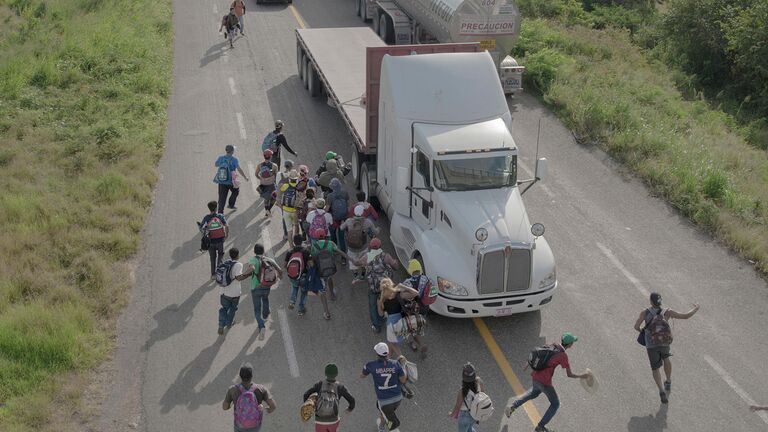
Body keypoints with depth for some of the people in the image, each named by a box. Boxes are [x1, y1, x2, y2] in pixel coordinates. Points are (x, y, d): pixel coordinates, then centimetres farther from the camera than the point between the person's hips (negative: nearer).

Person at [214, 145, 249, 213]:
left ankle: (220, 212, 4)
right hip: (231, 181, -3)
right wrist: (245, 177, -15)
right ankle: (231, 204, 33)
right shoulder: (234, 160, -14)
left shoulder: (220, 158, -3)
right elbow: (239, 169, -22)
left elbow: (216, 164, 16)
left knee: (222, 197, 8)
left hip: (221, 181, 3)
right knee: (236, 191, 28)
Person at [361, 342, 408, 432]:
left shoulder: (371, 365, -19)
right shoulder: (396, 364, -16)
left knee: (393, 424, 18)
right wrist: (402, 364, 4)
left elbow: (362, 375, 1)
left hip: (385, 400, -5)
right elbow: (403, 380, -6)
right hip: (398, 397, 5)